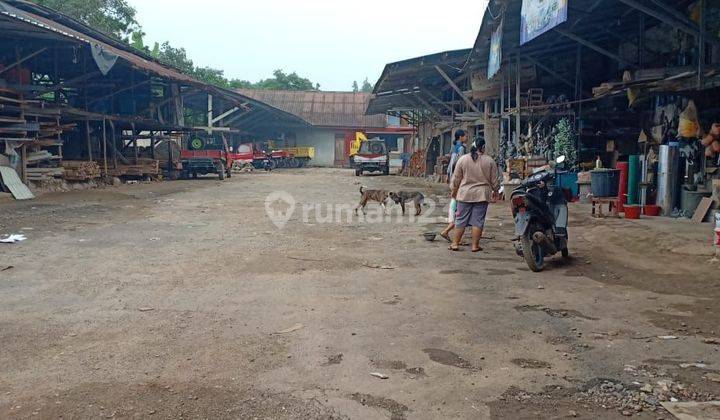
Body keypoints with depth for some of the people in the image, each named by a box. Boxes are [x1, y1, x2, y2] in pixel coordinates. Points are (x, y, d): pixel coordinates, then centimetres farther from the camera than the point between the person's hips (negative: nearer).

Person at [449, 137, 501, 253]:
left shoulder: (463, 159, -2)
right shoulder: (489, 161, -3)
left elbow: (456, 178, 3)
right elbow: (495, 180, 3)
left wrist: (454, 191, 16)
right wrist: (495, 191, 19)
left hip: (465, 195, 1)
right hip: (482, 195, -1)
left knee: (461, 220, 7)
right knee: (478, 221, 4)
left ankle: (455, 244, 9)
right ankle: (475, 246, 7)